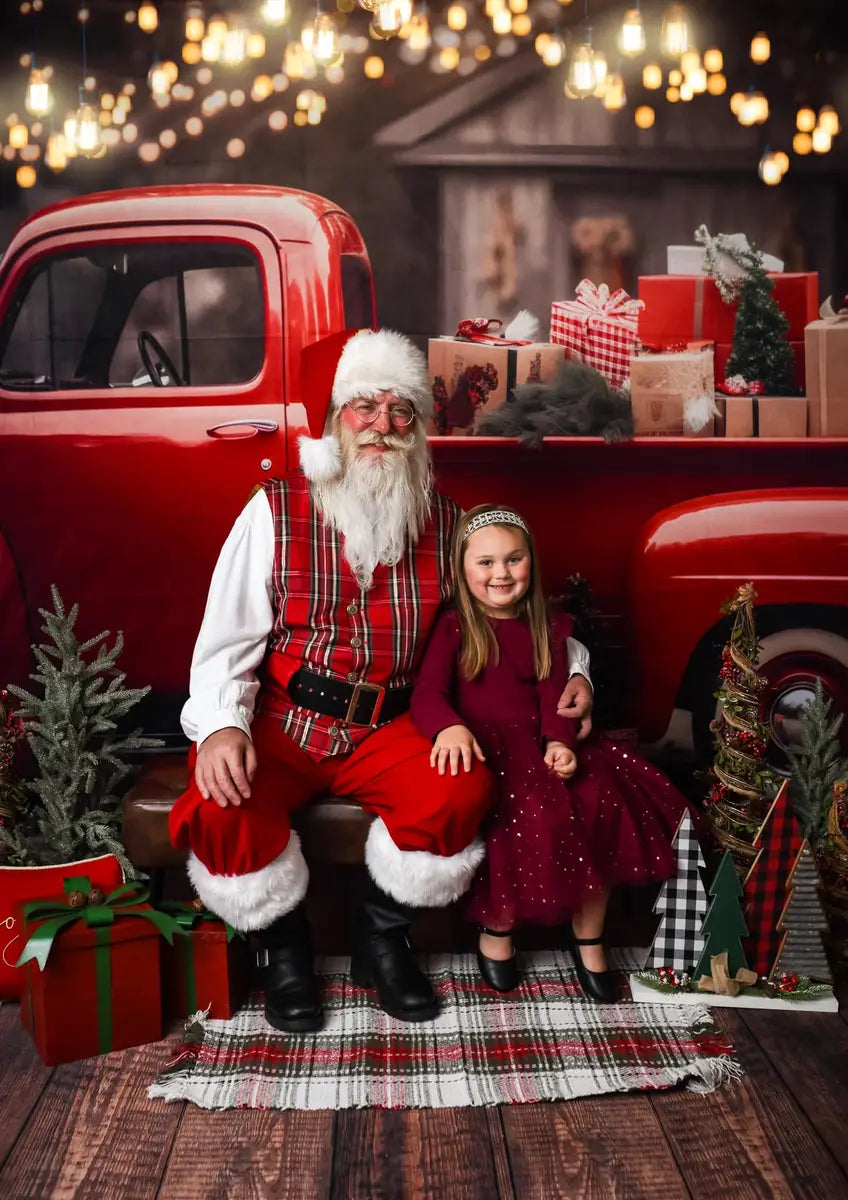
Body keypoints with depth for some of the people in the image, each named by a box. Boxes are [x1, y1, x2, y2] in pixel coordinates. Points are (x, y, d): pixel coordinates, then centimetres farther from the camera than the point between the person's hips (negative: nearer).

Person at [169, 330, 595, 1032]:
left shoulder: (445, 523, 6)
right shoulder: (276, 512, -2)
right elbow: (228, 639, -5)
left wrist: (571, 668, 0)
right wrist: (221, 726, -23)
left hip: (386, 731, 2)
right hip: (279, 728, -1)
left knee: (464, 790, -26)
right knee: (221, 810, -30)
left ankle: (383, 938, 3)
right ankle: (283, 947, 4)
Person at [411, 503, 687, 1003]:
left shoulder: (547, 630, 17)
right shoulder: (454, 626, 4)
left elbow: (553, 697, 8)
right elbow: (428, 693, -10)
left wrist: (559, 744, -13)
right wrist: (450, 727, -33)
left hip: (535, 751, 5)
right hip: (482, 752, -4)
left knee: (604, 799, -20)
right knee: (534, 811, -32)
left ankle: (588, 939, -3)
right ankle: (496, 928, -7)